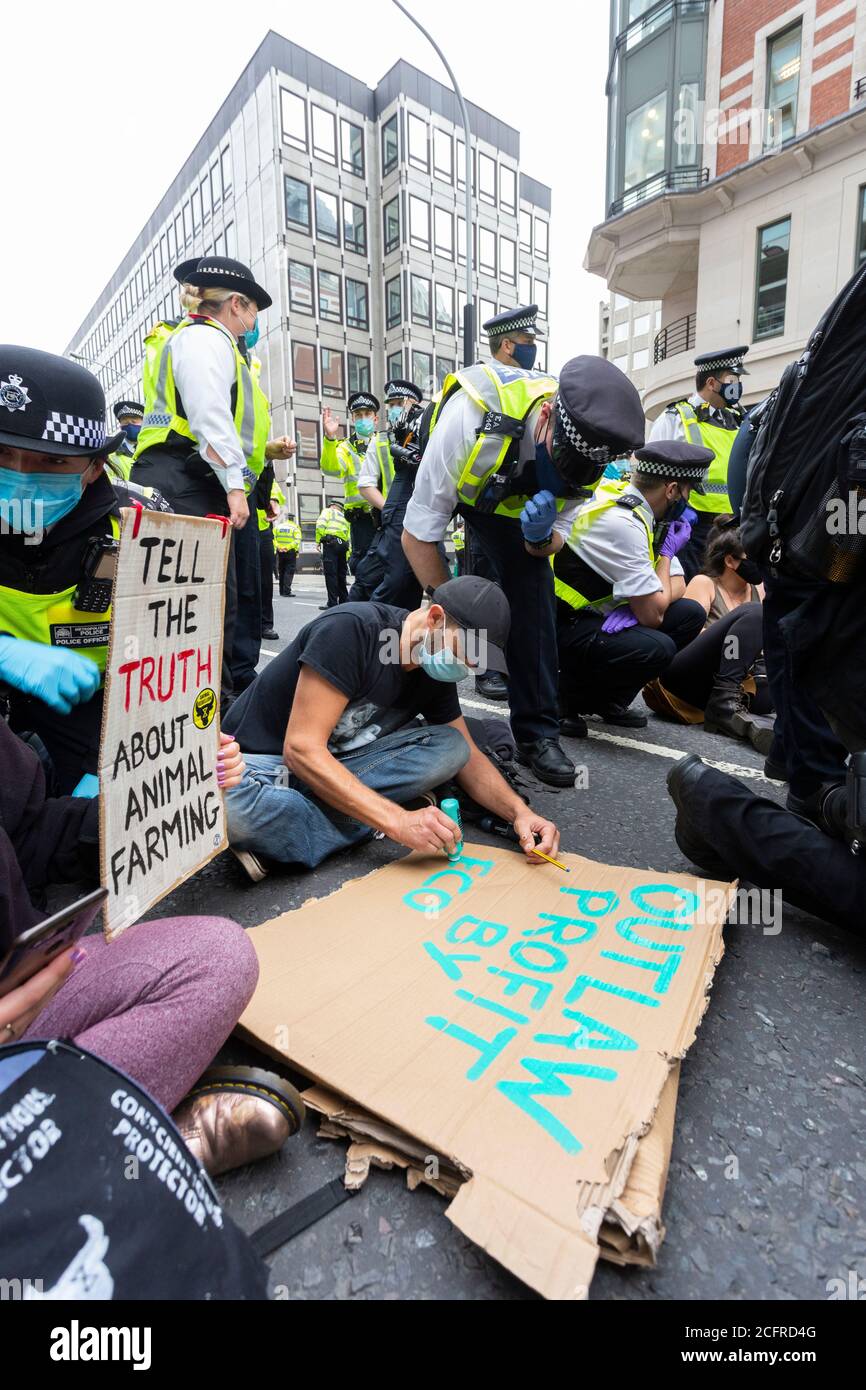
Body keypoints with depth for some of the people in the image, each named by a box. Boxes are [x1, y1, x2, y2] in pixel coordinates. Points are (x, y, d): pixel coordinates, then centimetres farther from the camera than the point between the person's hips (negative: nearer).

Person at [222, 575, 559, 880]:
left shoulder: (435, 672, -2)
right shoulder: (352, 629, -25)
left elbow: (467, 756, 6)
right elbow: (301, 749, -29)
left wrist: (519, 812, -13)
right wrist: (397, 820, -34)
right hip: (259, 762, -7)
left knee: (449, 746, -16)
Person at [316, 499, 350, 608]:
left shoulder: (328, 511, 14)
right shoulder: (345, 519, 29)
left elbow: (320, 525, -7)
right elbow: (349, 539, 20)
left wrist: (318, 540, 1)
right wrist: (346, 559, 18)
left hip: (330, 543, -6)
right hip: (343, 545, 6)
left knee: (330, 574, -8)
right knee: (341, 575, 12)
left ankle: (332, 603, -12)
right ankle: (344, 601, 15)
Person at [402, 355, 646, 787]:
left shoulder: (582, 446, -27)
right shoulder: (471, 416, -43)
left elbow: (557, 536, -13)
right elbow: (417, 536, -35)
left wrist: (542, 536, -38)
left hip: (512, 496, 3)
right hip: (434, 475, -2)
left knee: (533, 586, -14)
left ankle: (537, 731, -5)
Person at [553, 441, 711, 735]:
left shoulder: (640, 511, 6)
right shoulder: (621, 523, -22)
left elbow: (677, 584, 11)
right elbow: (652, 614, -20)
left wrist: (635, 605, -11)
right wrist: (668, 551, -6)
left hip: (595, 616, 9)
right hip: (562, 626, -9)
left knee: (691, 613, 1)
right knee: (656, 649, -29)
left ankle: (610, 699, 7)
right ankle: (568, 694, -5)